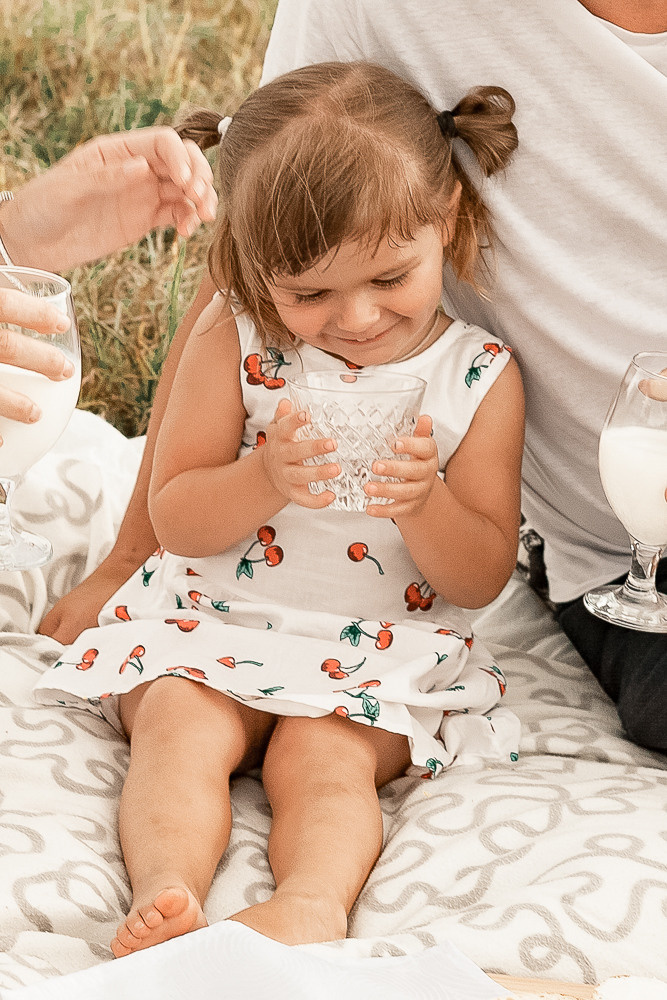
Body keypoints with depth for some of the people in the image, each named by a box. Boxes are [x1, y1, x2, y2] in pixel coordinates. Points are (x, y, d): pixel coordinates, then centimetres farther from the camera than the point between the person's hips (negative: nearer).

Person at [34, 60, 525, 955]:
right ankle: (165, 891, -43)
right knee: (180, 724, -27)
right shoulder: (235, 341, -4)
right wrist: (266, 478, -23)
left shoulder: (479, 376, -3)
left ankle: (312, 899, -46)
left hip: (381, 649, 0)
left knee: (324, 753, -28)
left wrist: (423, 500, -22)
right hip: (211, 623, 1)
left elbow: (480, 580, -1)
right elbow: (175, 518, -3)